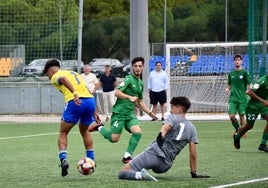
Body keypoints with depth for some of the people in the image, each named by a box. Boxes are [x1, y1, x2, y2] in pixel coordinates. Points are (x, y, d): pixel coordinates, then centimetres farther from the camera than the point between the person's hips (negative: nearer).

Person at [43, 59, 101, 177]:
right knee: (84, 131, 29)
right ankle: (91, 160, 27)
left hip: (75, 103, -6)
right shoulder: (73, 73, 33)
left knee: (63, 133, 11)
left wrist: (74, 94, -29)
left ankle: (63, 159, -8)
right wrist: (94, 113, 26)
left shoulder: (55, 76, 12)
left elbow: (64, 79, -14)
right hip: (90, 100, 6)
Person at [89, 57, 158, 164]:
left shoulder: (140, 83, 17)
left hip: (130, 114, 6)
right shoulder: (128, 79, -7)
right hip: (119, 112, -6)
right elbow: (117, 92, -17)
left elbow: (139, 102, 27)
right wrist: (130, 97, -27)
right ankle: (100, 128, 22)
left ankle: (127, 157, -8)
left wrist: (149, 113, 21)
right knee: (114, 138, -9)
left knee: (138, 132, -18)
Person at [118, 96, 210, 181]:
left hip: (153, 153, -6)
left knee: (122, 173, -8)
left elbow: (166, 127, -20)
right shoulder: (192, 128, 17)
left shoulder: (172, 117, 5)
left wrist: (161, 135, -43)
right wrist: (194, 174, 15)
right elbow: (193, 153, 11)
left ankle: (140, 175, -30)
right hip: (165, 166, 6)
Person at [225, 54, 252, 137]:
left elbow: (250, 84, -2)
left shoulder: (244, 72, -2)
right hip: (233, 98, 3)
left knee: (242, 116, -1)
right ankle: (237, 129, 18)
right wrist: (227, 89, -1)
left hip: (242, 98, -3)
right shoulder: (231, 73, 10)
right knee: (231, 116, -6)